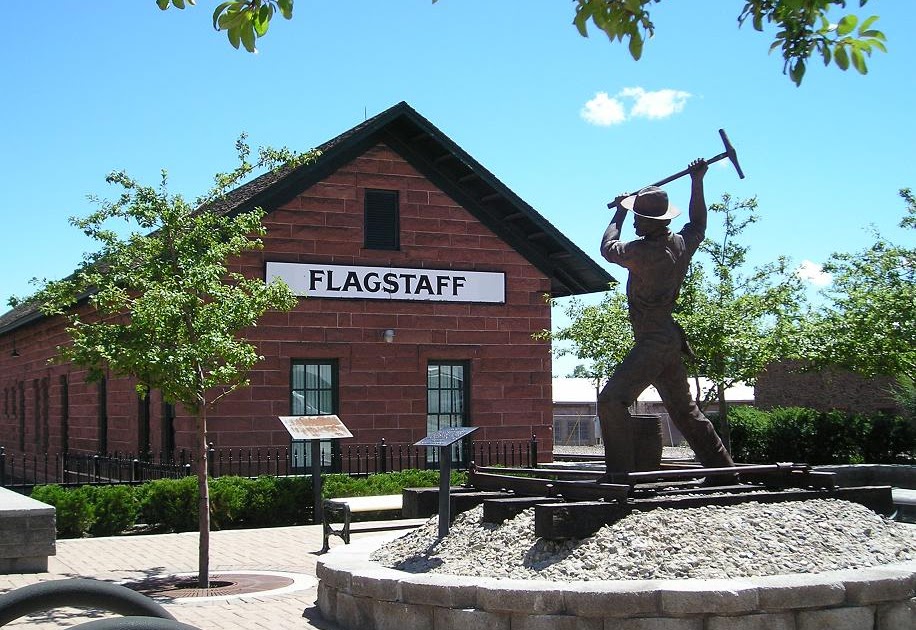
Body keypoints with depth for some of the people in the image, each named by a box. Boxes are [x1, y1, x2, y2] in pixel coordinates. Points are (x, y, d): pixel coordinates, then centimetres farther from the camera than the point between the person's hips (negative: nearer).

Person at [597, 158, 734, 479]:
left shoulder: (644, 252, -19)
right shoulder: (681, 244, 3)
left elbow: (608, 248, 0)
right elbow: (698, 225, 27)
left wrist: (619, 214, 14)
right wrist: (697, 182, 31)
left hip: (652, 341, -9)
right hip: (671, 339, 9)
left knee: (612, 398, -15)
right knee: (685, 410, 20)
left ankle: (618, 472, -20)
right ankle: (724, 466, 28)